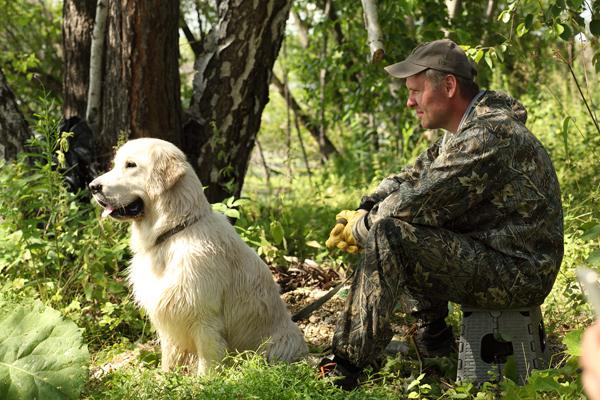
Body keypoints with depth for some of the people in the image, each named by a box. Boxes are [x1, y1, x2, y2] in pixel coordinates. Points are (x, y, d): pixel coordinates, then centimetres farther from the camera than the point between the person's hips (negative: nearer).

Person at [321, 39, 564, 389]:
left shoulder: (490, 136, -21)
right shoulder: (465, 131, 13)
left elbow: (419, 203, -23)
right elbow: (410, 178, 15)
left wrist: (362, 228, -8)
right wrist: (362, 212, -2)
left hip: (518, 273, -11)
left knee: (388, 235, -24)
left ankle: (347, 366, -21)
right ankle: (431, 334, 15)